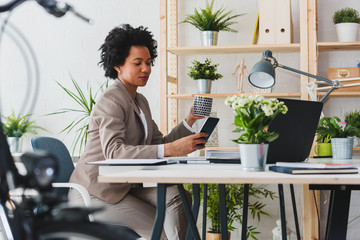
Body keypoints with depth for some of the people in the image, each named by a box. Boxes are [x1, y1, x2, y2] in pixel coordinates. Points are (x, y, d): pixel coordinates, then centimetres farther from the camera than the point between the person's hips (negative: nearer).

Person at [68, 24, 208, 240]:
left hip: (124, 186, 8)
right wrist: (170, 149, -41)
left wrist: (189, 123, -4)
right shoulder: (111, 101, -17)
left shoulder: (140, 101, 14)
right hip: (96, 192, -8)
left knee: (174, 196, -18)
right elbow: (113, 151, -32)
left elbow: (158, 145, 10)